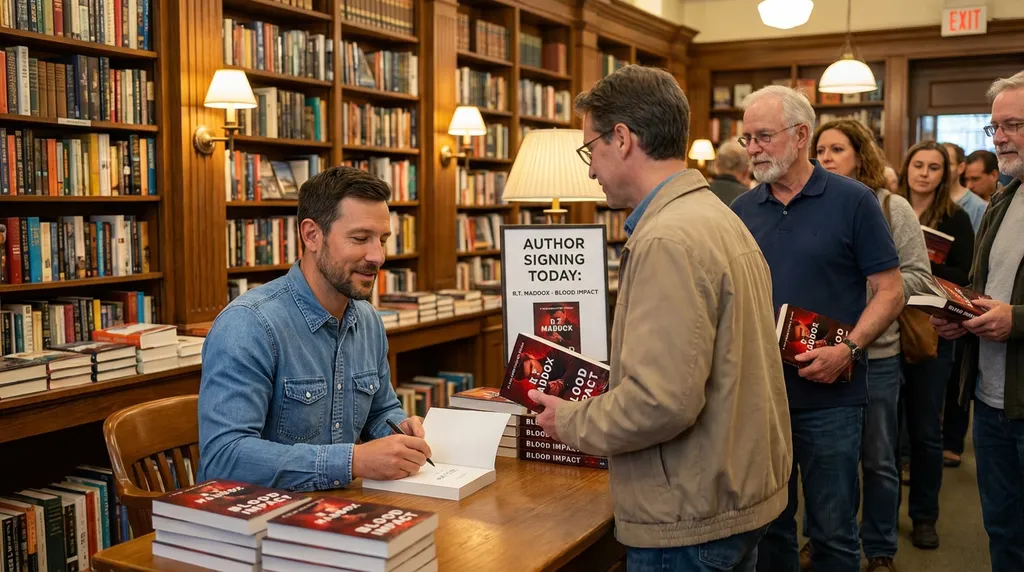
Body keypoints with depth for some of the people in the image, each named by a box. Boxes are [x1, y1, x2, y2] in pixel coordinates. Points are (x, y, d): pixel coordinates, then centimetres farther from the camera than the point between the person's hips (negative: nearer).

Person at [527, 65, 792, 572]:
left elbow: (662, 401, -28)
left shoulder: (667, 240, -23)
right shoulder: (720, 218, 8)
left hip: (690, 521, -9)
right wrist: (599, 404, 13)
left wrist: (571, 423, -12)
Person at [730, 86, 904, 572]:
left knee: (833, 531, 7)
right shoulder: (742, 210, 6)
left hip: (829, 397, -3)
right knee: (767, 524, 16)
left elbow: (890, 291, -5)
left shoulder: (853, 202, -5)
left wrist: (849, 349, -19)